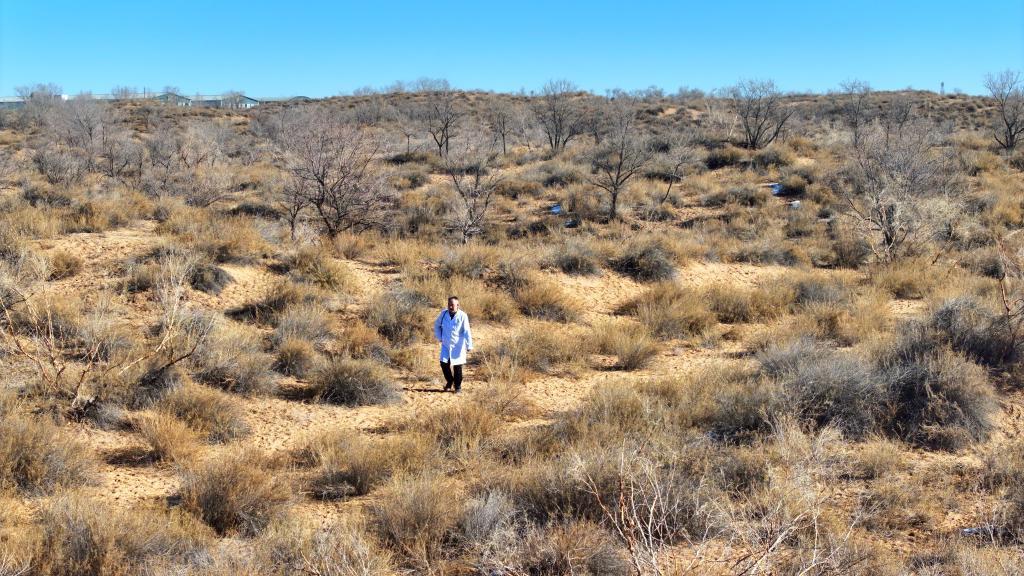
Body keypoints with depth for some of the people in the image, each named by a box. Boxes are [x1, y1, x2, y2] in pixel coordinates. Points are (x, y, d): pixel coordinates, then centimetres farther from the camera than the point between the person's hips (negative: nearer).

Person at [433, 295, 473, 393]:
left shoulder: (462, 316, -15)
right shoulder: (443, 314, -4)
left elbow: (467, 332, -15)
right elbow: (437, 325, 13)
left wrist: (469, 346, -17)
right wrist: (439, 337, 8)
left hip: (458, 346, -3)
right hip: (445, 345, 3)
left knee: (457, 366, 2)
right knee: (444, 364, 0)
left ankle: (457, 386, 19)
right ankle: (449, 381, 26)